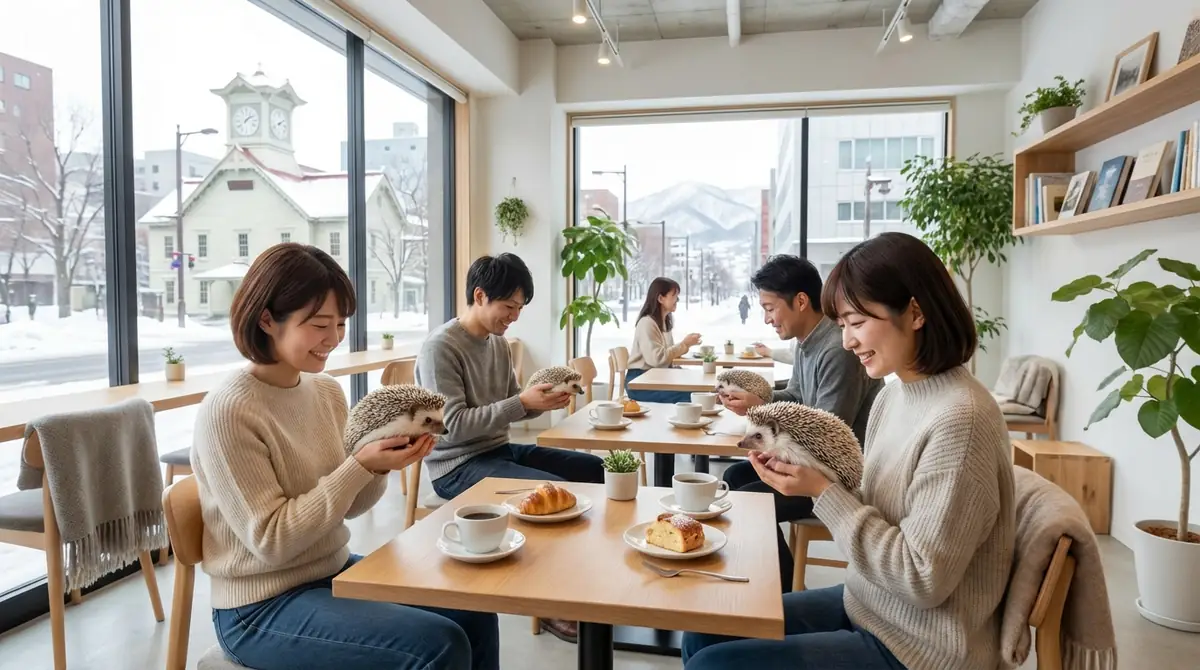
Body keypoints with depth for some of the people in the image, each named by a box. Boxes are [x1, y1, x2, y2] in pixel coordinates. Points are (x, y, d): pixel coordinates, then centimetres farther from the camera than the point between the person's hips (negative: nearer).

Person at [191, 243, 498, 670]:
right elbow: (270, 541, -22)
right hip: (263, 607, -7)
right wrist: (360, 466, -26)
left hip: (334, 571, 7)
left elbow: (345, 505, 7)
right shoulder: (228, 412, -21)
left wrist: (382, 465, -13)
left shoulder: (327, 391, 0)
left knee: (474, 615, 0)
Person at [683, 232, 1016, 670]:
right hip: (866, 608, 8)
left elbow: (923, 579, -23)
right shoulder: (893, 395, 1)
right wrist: (811, 475, -10)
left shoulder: (959, 419, -25)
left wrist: (823, 492, -22)